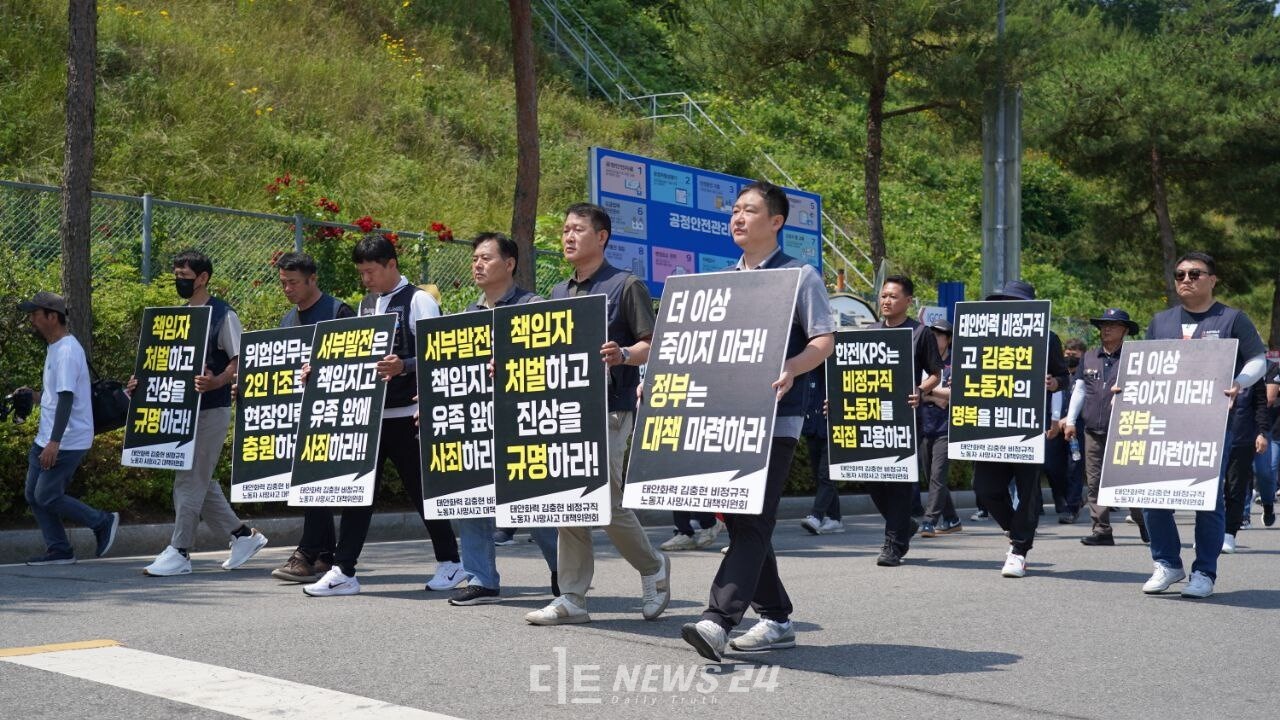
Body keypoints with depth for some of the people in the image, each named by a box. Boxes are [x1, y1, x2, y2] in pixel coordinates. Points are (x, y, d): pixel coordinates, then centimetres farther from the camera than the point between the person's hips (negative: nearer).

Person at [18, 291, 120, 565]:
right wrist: (36, 396, 10)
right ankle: (58, 550, 15)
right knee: (34, 495, 9)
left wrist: (54, 443, -28)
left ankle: (103, 522, 7)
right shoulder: (53, 348, 15)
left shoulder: (67, 350, -18)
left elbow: (66, 398, -25)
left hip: (66, 442, -10)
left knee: (47, 497, -7)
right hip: (45, 439, 10)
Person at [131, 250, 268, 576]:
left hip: (211, 410, -8)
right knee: (200, 481, 12)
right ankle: (243, 535, 23)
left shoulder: (223, 314, -8)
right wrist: (142, 381, 2)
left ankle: (179, 552, -2)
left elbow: (239, 362, -13)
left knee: (190, 479, -7)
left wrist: (215, 382, -30)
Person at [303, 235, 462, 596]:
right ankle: (343, 570, 6)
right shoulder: (366, 304, 15)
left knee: (422, 488, 2)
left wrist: (403, 367, -31)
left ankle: (450, 562, 17)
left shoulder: (419, 301, -7)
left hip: (407, 414, -7)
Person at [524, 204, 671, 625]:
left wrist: (623, 355, -26)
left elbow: (651, 345, -6)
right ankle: (572, 598, 8)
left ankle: (653, 567, 17)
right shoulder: (559, 293, 18)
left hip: (608, 409, -6)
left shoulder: (625, 285, -1)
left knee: (605, 501, -8)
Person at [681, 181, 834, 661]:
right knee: (737, 519, 7)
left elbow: (824, 340, -6)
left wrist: (789, 370, -25)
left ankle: (718, 621, -20)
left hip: (774, 418, -7)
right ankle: (776, 618, 17)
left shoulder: (799, 275, 0)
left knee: (752, 520, -12)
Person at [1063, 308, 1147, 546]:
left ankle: (1144, 525, 15)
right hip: (1092, 430, 4)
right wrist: (1070, 421, 12)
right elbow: (1079, 390, 16)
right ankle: (1102, 530, 6)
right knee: (1094, 481, 2)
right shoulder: (1088, 358, 15)